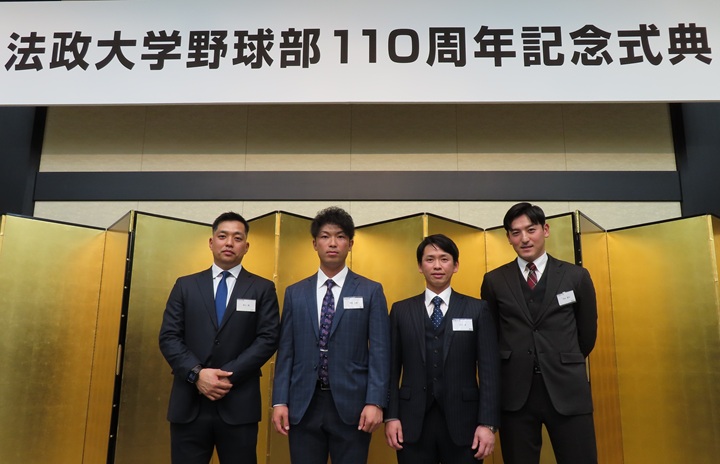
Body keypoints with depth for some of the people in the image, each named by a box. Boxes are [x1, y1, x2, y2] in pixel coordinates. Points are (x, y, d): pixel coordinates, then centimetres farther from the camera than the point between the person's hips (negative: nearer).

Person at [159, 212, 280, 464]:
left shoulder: (263, 289, 5)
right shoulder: (185, 285, 10)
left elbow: (268, 339, -3)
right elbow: (168, 337, 3)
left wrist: (229, 375, -13)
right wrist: (197, 373, -12)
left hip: (239, 404, -1)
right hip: (189, 403, 1)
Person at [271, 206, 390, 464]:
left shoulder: (371, 291, 2)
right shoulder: (295, 293, 9)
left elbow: (379, 352, -3)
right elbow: (286, 352, 6)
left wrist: (375, 402, -11)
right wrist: (280, 401, 0)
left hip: (351, 404, -2)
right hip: (303, 405, 2)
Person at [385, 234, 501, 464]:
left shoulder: (478, 309, 3)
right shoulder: (401, 310, 6)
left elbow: (489, 369, -1)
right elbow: (392, 368, 5)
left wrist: (488, 423, -7)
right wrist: (391, 416, -2)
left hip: (462, 421, 0)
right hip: (413, 423, 1)